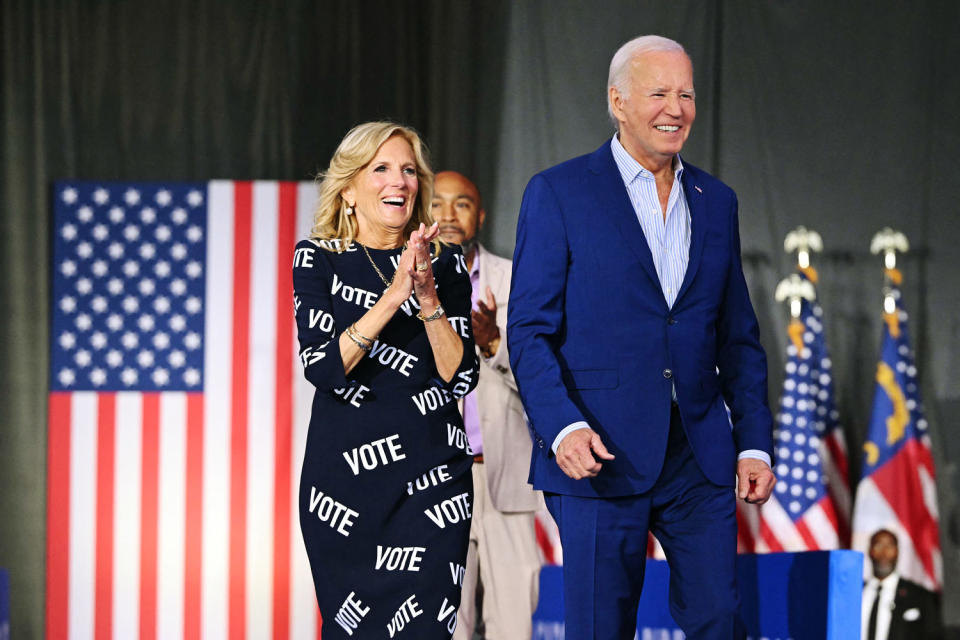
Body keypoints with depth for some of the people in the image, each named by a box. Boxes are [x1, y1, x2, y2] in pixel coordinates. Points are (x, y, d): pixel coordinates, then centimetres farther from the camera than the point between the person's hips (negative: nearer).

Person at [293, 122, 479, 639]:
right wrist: (394, 295, -19)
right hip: (346, 474, -1)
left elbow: (460, 376, -1)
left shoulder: (446, 264, 7)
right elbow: (323, 367, -11)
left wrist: (429, 298, -13)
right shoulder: (319, 260, 2)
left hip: (433, 478, 1)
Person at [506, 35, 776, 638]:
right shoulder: (558, 193, -1)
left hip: (700, 454, 4)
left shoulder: (716, 200, 14)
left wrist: (755, 443, 8)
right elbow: (529, 332, -5)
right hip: (603, 454, -4)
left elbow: (738, 336, 17)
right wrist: (563, 426, -20)